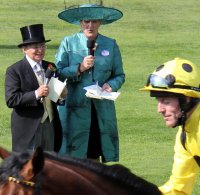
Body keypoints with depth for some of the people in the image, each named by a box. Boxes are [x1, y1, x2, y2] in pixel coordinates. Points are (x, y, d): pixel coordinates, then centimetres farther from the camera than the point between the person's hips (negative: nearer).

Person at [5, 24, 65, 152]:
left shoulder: (50, 67, 12)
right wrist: (36, 94, -22)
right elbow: (11, 100, -14)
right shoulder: (14, 71, -5)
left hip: (51, 127, 5)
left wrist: (61, 95, -2)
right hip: (28, 130, -5)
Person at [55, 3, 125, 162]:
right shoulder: (68, 43, 5)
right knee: (74, 156, -5)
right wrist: (80, 68, -14)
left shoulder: (111, 45, 9)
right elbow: (57, 73, 0)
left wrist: (110, 85, -9)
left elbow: (119, 75, 12)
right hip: (75, 108, -2)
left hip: (102, 109, 2)